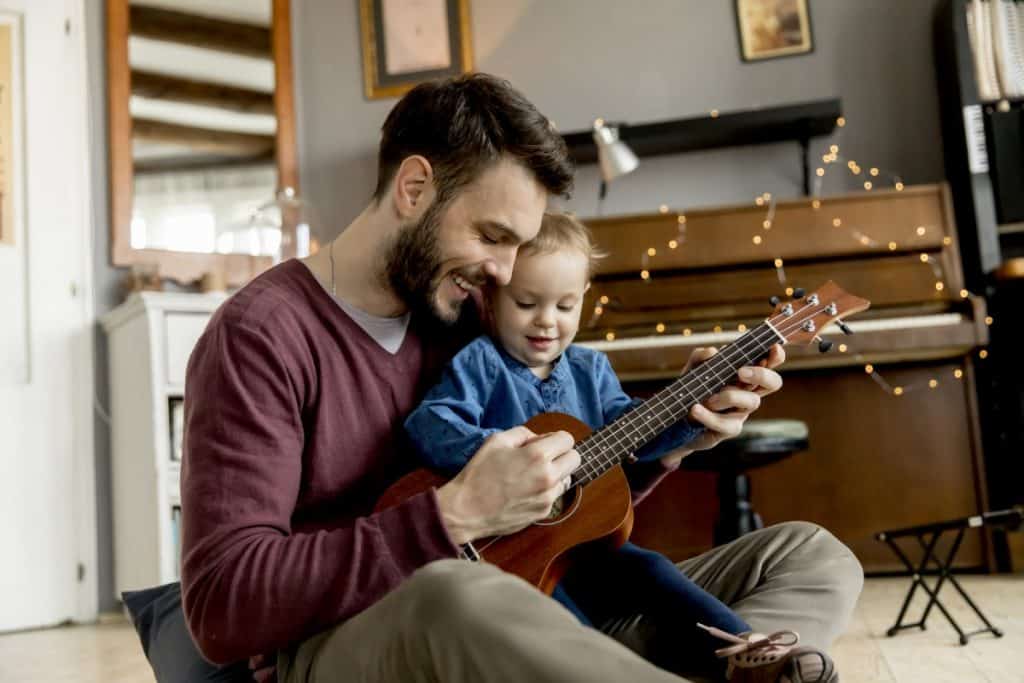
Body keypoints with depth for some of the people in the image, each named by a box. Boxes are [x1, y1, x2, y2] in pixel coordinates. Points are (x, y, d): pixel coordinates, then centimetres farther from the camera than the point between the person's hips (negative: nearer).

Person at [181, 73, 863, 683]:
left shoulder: (461, 317, 10)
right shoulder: (262, 332, -11)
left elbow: (568, 501, 17)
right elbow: (221, 607, -20)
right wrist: (452, 516, -25)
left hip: (524, 624, 7)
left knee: (815, 556, -4)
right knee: (453, 596, -44)